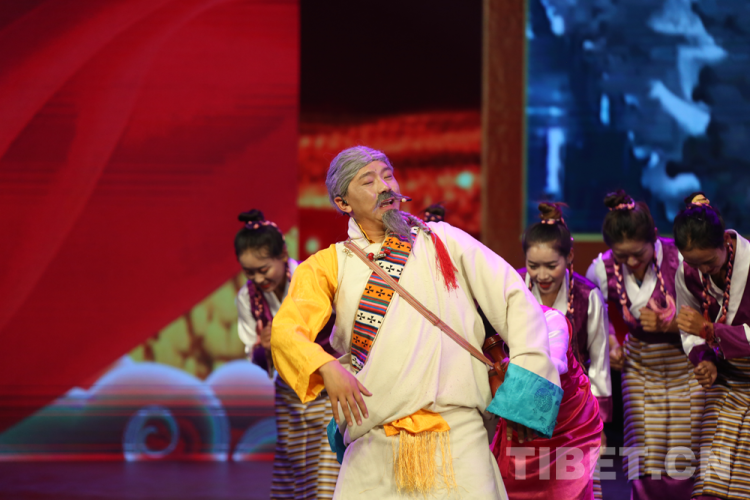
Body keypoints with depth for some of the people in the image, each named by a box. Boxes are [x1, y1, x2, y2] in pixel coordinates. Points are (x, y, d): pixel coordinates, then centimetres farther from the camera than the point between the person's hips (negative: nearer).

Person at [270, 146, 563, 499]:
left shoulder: (443, 241, 11)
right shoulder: (330, 265, 11)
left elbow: (517, 300, 10)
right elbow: (286, 330, -2)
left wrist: (525, 390, 2)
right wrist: (327, 369, -23)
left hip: (456, 439, 0)